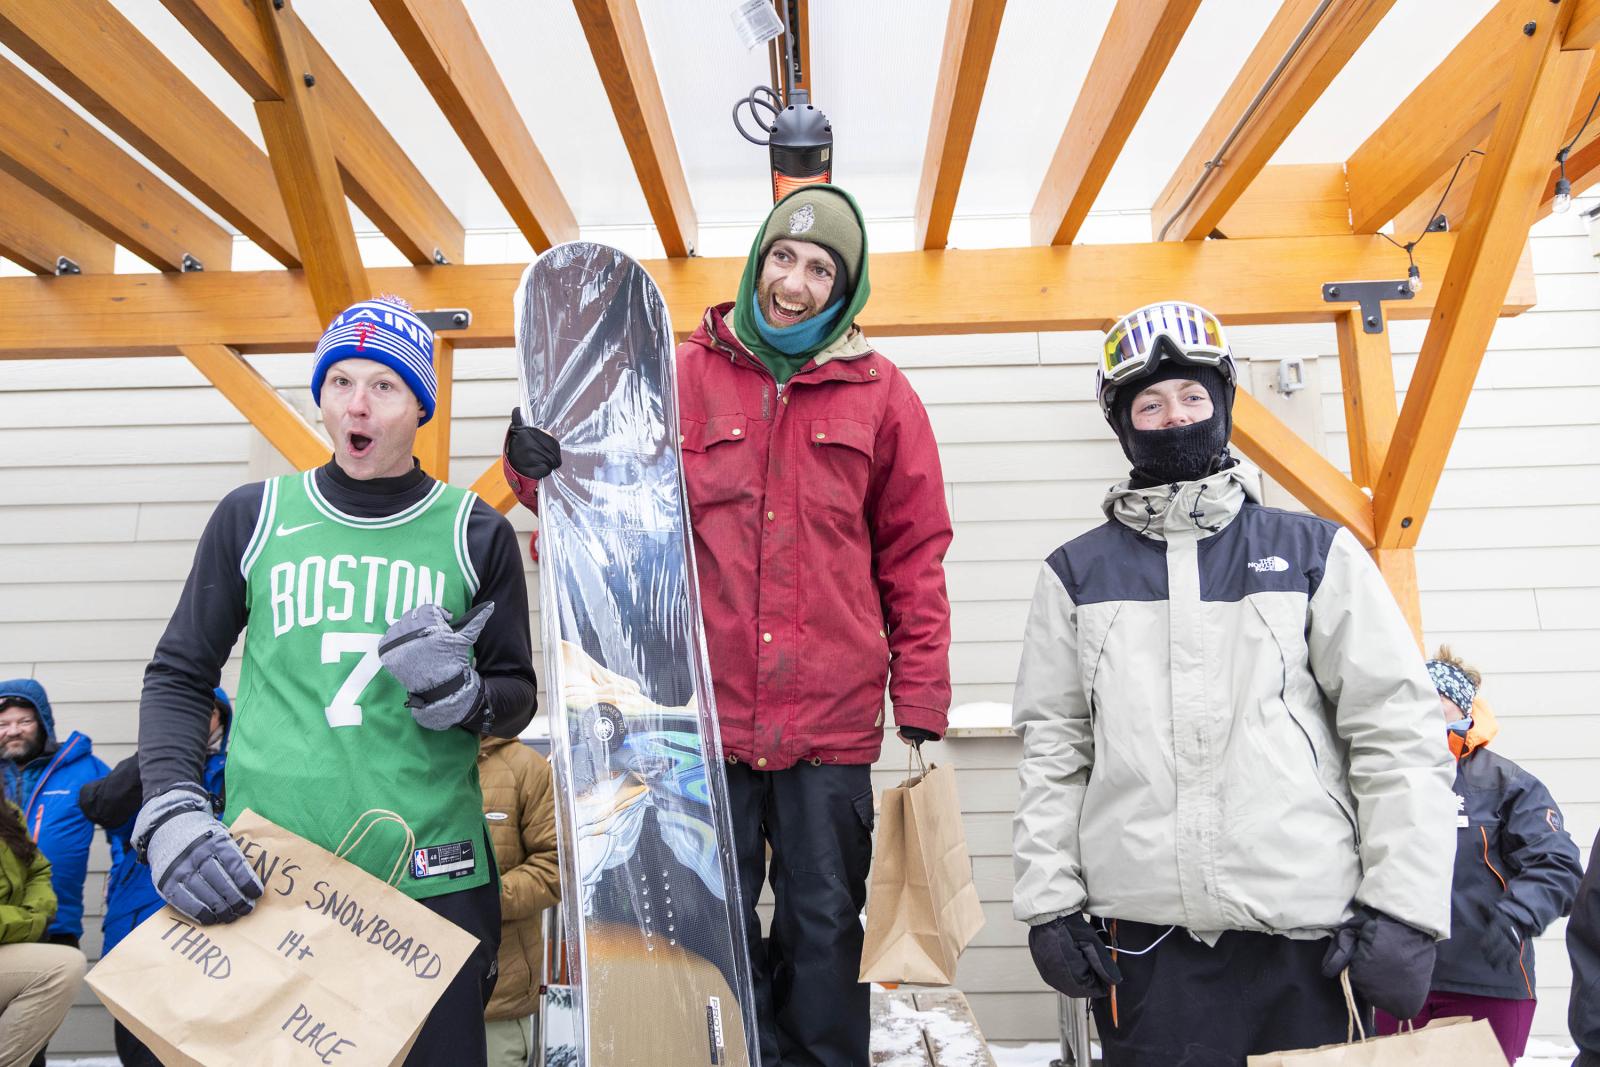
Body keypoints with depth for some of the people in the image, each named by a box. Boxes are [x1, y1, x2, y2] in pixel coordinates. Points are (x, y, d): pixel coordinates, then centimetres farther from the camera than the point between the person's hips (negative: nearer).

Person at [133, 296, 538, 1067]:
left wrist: (462, 695, -15)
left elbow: (517, 698, 7)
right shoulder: (253, 517, 6)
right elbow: (178, 677, 9)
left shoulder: (476, 533, 3)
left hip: (433, 884, 0)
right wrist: (171, 813, -5)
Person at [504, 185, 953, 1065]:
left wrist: (921, 710, 2)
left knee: (824, 925, 12)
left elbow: (913, 558, 5)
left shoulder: (879, 394, 5)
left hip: (832, 723, 0)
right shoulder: (686, 376, 5)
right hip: (708, 711, 1)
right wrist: (538, 458, -14)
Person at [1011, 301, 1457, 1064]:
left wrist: (1403, 910, -4)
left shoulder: (1315, 552, 6)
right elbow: (1052, 749, 6)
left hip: (1306, 938, 0)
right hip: (1141, 936, 0)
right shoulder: (1078, 573, 8)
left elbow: (1397, 730, 2)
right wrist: (1048, 901, 0)